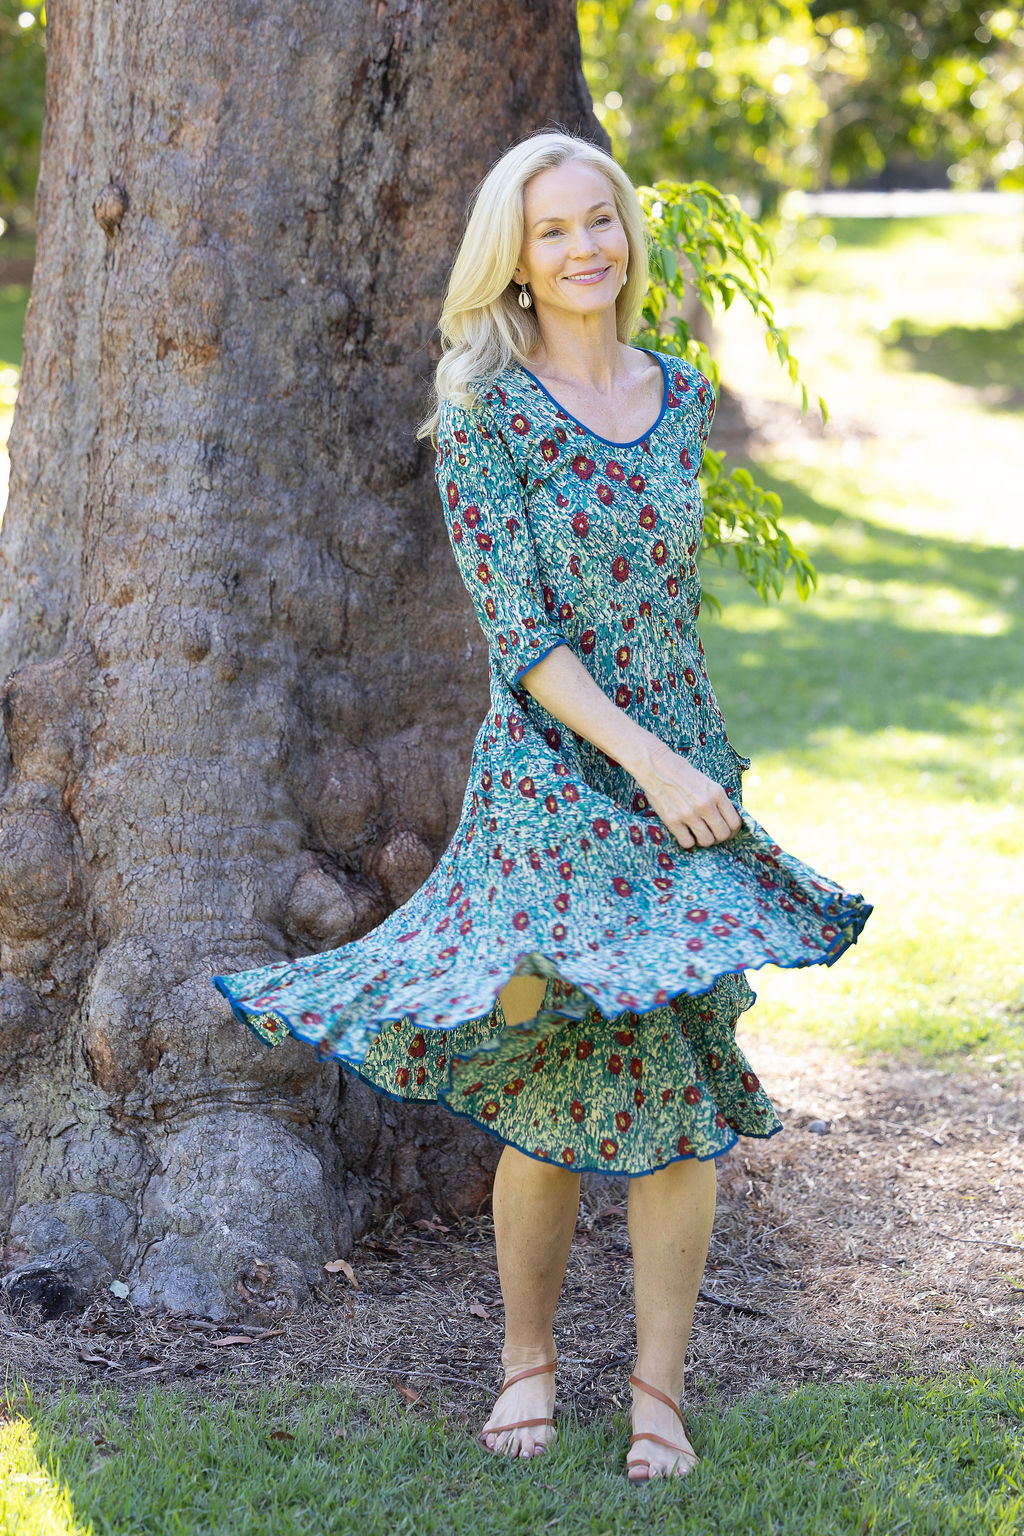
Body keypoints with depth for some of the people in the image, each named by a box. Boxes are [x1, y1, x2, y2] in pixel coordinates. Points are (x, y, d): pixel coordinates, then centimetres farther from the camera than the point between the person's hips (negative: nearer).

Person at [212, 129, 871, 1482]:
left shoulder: (678, 395, 10)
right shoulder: (486, 413, -6)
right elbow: (520, 631, -12)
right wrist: (648, 760, -18)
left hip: (686, 774, 4)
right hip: (550, 783, -4)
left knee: (684, 1096, 2)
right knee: (547, 1095, 2)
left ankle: (659, 1387, 14)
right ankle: (528, 1358, 23)